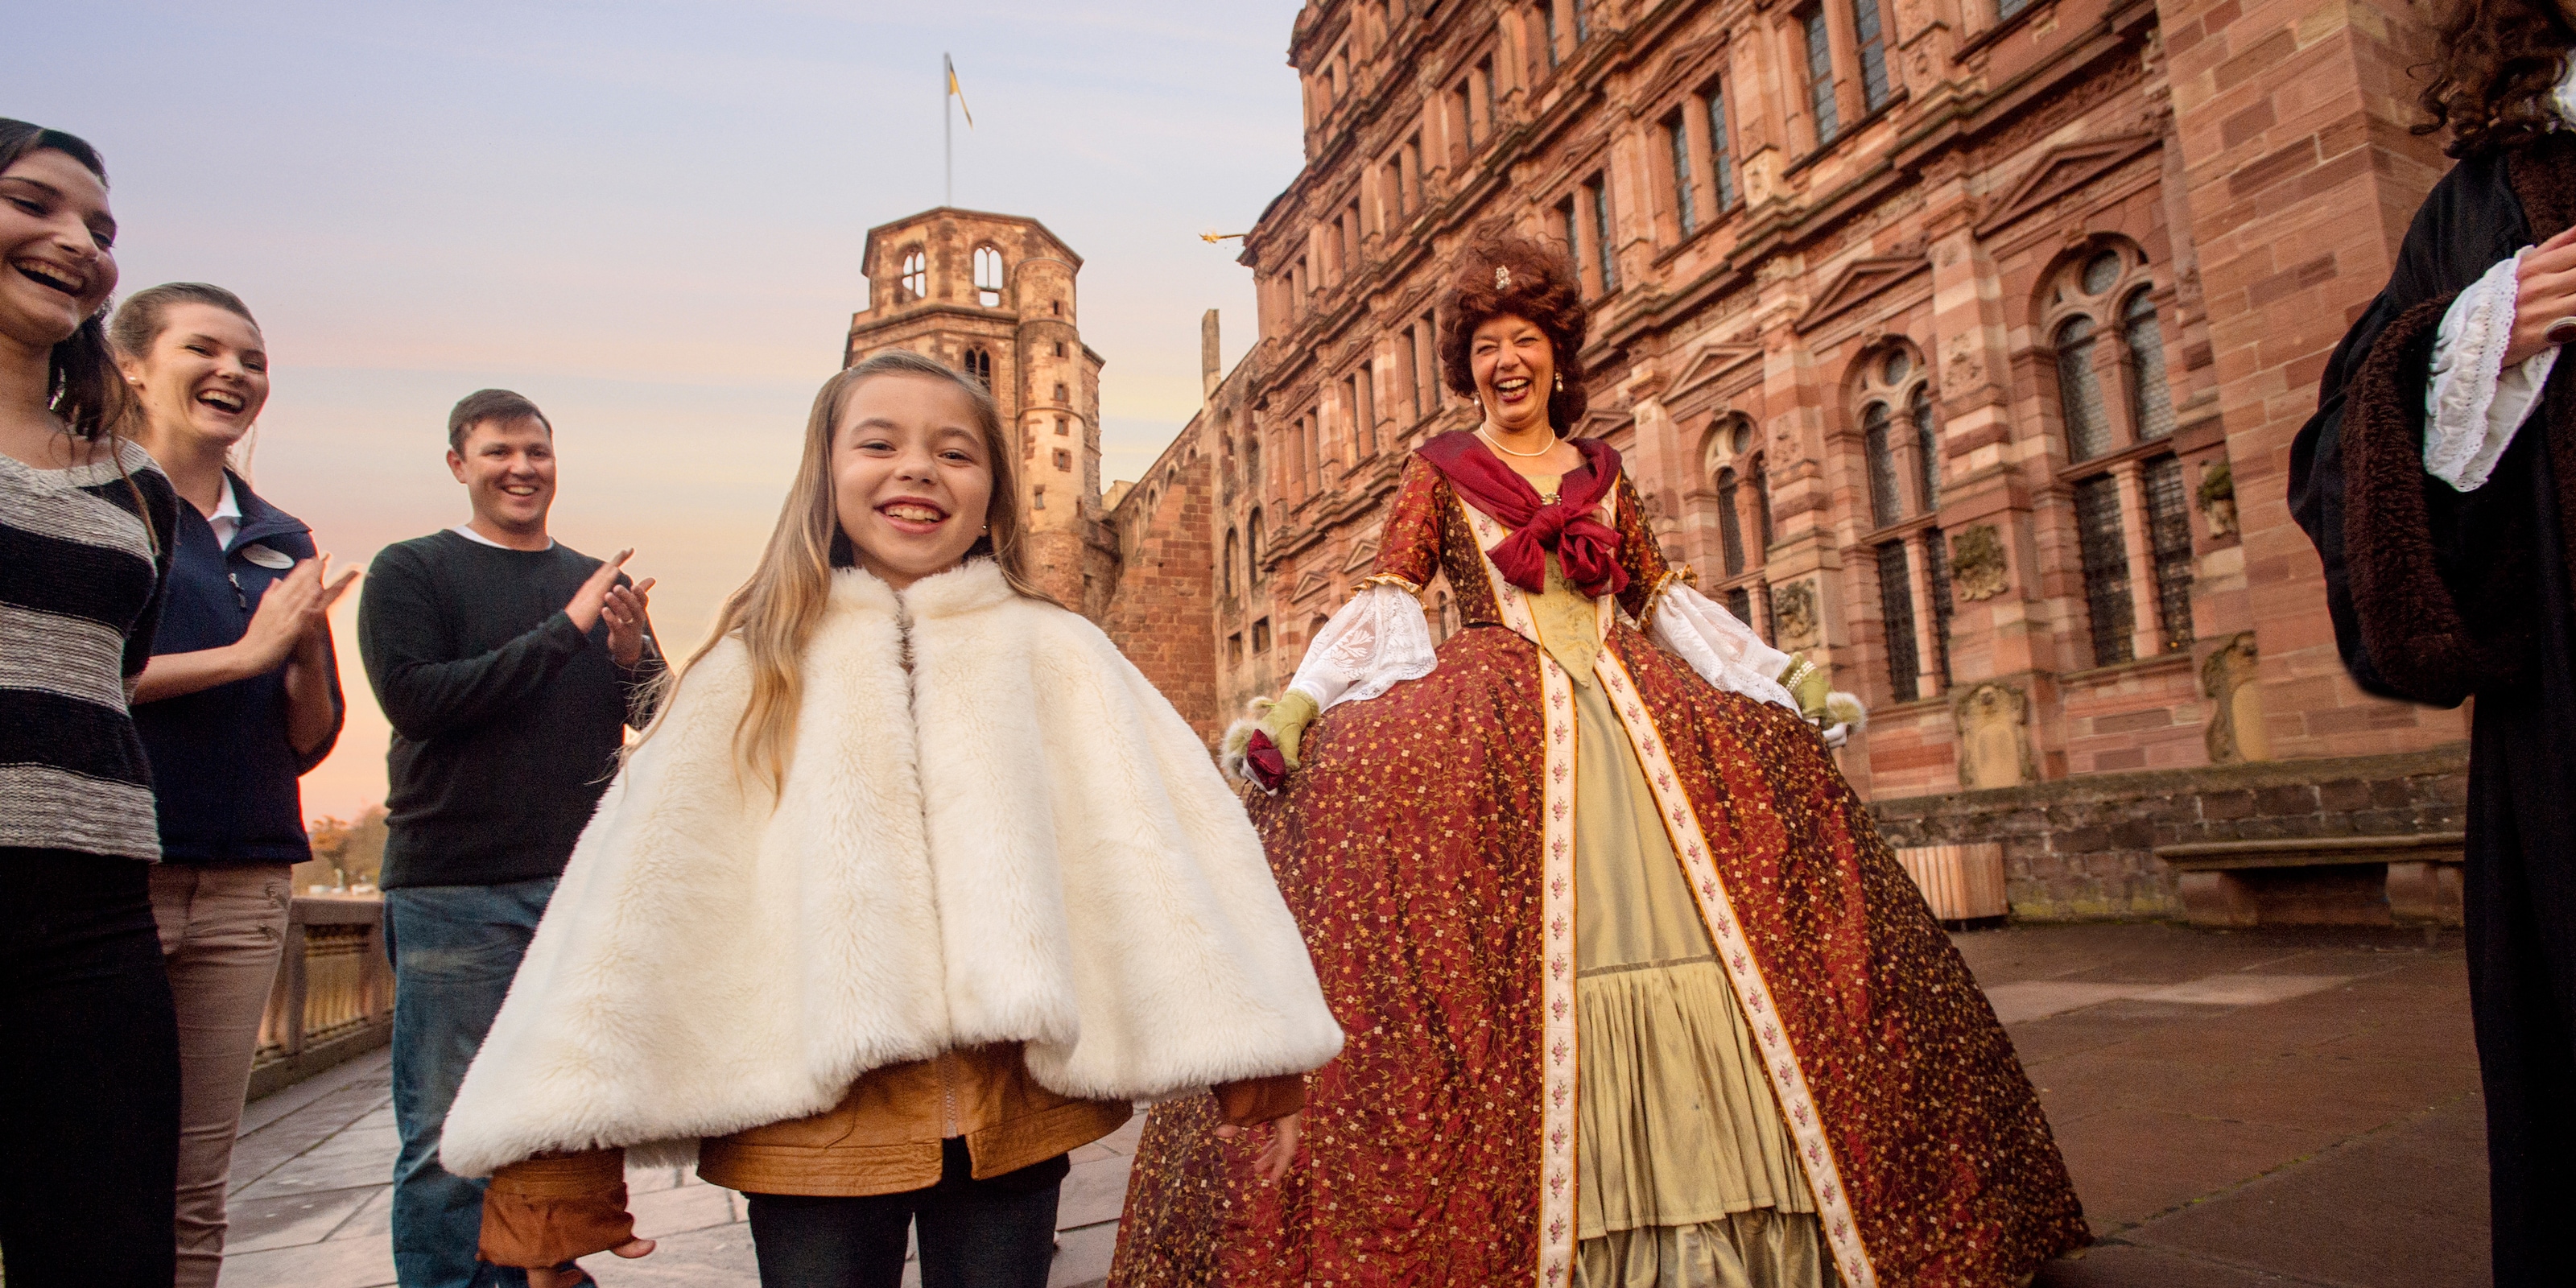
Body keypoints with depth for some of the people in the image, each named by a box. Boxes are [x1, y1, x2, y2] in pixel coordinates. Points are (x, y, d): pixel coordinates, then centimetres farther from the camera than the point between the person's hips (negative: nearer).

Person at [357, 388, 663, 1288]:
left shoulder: (599, 583, 14)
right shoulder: (409, 572, 4)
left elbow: (665, 721, 9)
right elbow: (413, 699, -11)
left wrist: (633, 658, -13)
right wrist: (563, 632, -16)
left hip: (584, 883, 3)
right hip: (452, 887, -3)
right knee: (448, 1133, 1)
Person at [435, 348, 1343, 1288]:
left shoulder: (1060, 657, 3)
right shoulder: (759, 667, 5)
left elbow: (1177, 838, -3)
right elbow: (640, 884, 0)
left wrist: (1247, 1057, -10)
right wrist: (561, 1136, -5)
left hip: (1014, 1112, 0)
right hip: (812, 1123, 0)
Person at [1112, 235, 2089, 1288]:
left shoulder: (1602, 473, 18)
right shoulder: (1440, 472, 10)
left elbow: (1666, 600, 19)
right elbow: (1383, 604, 2)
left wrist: (1786, 679, 14)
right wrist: (1297, 704, -12)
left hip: (1634, 715, 4)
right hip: (1490, 727, -3)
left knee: (1700, 934, -5)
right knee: (1515, 964, -13)